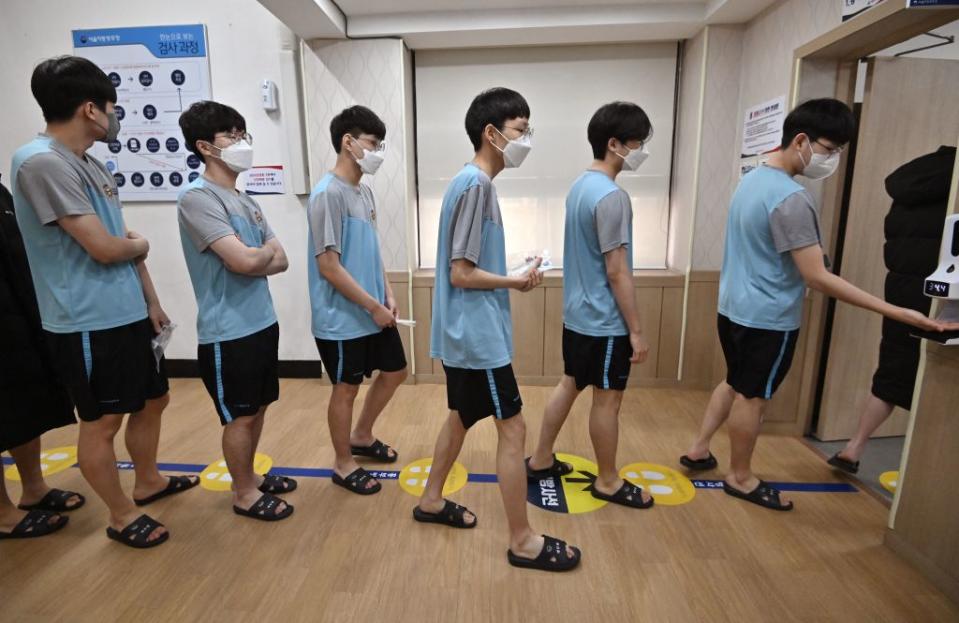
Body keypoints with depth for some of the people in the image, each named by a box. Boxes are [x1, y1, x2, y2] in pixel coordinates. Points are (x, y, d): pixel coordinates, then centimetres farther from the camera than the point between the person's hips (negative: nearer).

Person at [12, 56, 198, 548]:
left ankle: (149, 482, 41)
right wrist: (141, 244, 1)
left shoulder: (91, 163, 11)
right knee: (101, 422, 7)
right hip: (87, 323, -9)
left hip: (129, 314, 9)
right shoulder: (41, 162, -17)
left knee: (153, 400, 20)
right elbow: (104, 247, -21)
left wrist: (152, 303, 12)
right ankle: (122, 517, 25)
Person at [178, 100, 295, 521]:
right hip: (227, 331, -8)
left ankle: (249, 476, 38)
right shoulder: (197, 198, -15)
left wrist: (252, 259, -13)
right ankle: (244, 493, 26)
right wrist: (268, 250, -5)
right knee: (239, 416, 7)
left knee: (258, 408, 19)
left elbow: (281, 261, 6)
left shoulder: (245, 200, 10)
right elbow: (244, 261, -26)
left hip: (262, 321, 8)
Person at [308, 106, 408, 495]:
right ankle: (344, 464, 28)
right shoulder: (328, 194, -18)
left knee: (395, 371, 18)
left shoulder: (364, 191, 9)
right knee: (346, 388, 6)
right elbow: (329, 266, -22)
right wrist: (373, 306, -17)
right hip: (342, 318, -9)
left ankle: (362, 437, 39)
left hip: (374, 312, 9)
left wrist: (388, 294, 6)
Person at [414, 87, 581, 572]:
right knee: (513, 430, 0)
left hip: (464, 331, 10)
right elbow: (462, 273, -21)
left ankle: (431, 500, 38)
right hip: (478, 334, -10)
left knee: (462, 418, 21)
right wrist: (517, 282, -9)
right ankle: (522, 541, 15)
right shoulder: (476, 185, -18)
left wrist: (514, 277, 5)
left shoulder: (473, 182, 12)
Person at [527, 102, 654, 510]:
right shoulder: (612, 197, -20)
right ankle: (608, 482, 24)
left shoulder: (580, 186, 9)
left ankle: (541, 460, 31)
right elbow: (617, 271, -21)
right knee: (607, 399, 6)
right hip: (605, 320, -9)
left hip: (577, 313, 9)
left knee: (569, 385, 18)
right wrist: (636, 330, -14)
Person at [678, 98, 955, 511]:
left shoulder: (753, 179, 6)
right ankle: (740, 478, 25)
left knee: (735, 384, 23)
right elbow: (818, 278, -23)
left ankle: (698, 449, 33)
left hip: (734, 308, 9)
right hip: (768, 318, -9)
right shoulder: (791, 199, -23)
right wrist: (895, 312, -21)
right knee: (753, 397, 7)